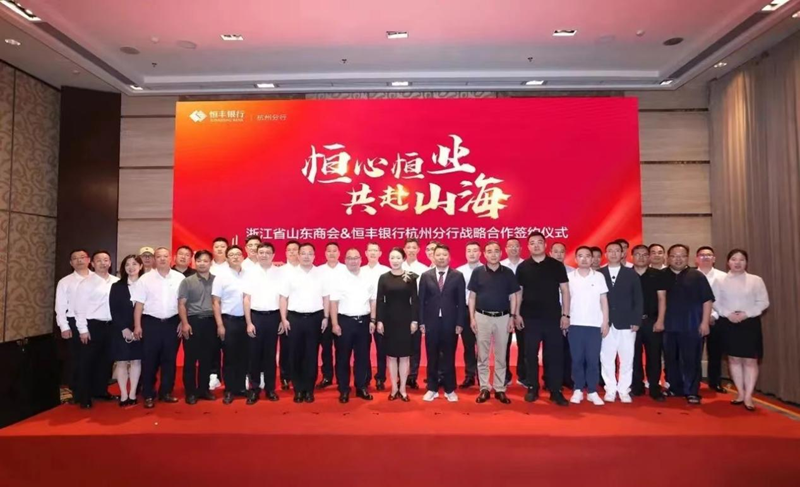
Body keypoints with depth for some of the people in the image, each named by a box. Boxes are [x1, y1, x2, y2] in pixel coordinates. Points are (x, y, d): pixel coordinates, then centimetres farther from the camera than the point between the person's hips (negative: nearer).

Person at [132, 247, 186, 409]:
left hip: (172, 323, 1)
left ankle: (166, 392, 22)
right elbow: (139, 303, -1)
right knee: (149, 360, 4)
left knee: (169, 359, 9)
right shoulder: (145, 278, 0)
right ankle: (148, 395, 14)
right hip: (151, 322, -1)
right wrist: (137, 325, -4)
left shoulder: (179, 278, 2)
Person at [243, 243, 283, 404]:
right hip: (256, 316, 0)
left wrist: (282, 320, 0)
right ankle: (254, 388, 16)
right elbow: (247, 299, 0)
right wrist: (249, 322, -4)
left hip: (273, 316, 0)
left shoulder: (280, 273, 2)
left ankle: (270, 388, 19)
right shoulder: (250, 273, 1)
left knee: (270, 354, 8)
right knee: (254, 354, 5)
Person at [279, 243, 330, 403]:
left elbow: (326, 297, 6)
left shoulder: (321, 274, 4)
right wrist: (284, 319, -3)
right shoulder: (290, 274, 2)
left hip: (315, 318, 0)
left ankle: (309, 390, 16)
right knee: (296, 355, 5)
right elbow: (284, 298, 2)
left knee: (312, 355, 5)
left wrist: (326, 317, 1)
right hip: (294, 318, 0)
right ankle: (298, 389, 16)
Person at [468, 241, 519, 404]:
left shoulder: (508, 273, 2)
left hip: (503, 318, 1)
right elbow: (472, 296, 2)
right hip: (482, 317, 0)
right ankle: (484, 388, 15)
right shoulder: (477, 272, 0)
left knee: (501, 356, 8)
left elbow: (513, 297, 6)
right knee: (482, 356, 5)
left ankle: (500, 389, 17)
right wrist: (472, 318, -4)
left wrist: (512, 317, 0)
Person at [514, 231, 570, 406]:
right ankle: (532, 388, 18)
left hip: (553, 317, 0)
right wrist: (517, 314, 2)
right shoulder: (523, 267, 4)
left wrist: (565, 314, -3)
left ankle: (556, 391, 11)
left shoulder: (557, 265, 2)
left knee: (555, 355, 2)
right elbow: (518, 292, 7)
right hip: (530, 318, 1)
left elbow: (564, 290, 2)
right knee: (531, 355, 7)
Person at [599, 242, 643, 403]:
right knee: (606, 359, 3)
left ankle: (624, 391, 14)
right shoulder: (599, 274, 5)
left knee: (626, 359, 4)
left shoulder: (631, 274, 7)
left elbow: (638, 299, 4)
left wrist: (636, 321, -4)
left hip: (626, 324, 0)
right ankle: (610, 390, 14)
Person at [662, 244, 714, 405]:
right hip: (668, 325, 2)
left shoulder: (697, 276, 0)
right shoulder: (662, 276, 5)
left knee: (691, 360, 0)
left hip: (691, 326, -2)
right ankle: (674, 388, 22)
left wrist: (705, 322, -7)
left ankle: (692, 392, 8)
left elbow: (707, 300, -1)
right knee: (670, 359, 10)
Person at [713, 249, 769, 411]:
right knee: (734, 358, 8)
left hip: (750, 323, -1)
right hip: (728, 323, 1)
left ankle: (748, 396, 6)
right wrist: (728, 314, -14)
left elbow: (763, 302, -2)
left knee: (750, 360, -1)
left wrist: (746, 314, -13)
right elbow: (715, 302, 2)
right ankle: (740, 393, 20)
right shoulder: (720, 281, 1)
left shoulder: (756, 280, 0)